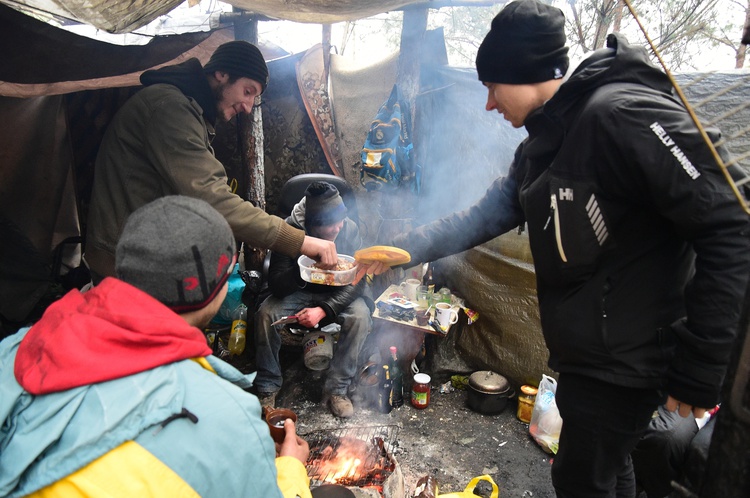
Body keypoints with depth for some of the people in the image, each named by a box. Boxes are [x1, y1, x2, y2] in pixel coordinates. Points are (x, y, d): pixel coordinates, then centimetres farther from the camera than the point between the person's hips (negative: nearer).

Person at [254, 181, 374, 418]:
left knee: (360, 316, -29)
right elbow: (276, 285, -22)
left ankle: (336, 389, -13)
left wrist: (323, 310, -30)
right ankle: (267, 388, -5)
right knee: (265, 314, -26)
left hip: (338, 294, 0)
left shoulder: (350, 229, -20)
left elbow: (357, 281, -18)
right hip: (298, 292, 0)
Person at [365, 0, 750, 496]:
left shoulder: (624, 115, -22)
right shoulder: (543, 143, 7)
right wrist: (403, 249, 5)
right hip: (584, 354, 8)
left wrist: (699, 370, -19)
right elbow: (485, 215, 10)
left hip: (625, 359, -8)